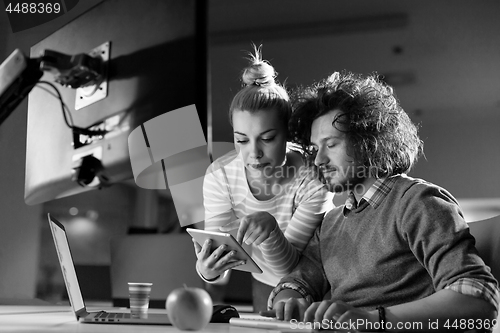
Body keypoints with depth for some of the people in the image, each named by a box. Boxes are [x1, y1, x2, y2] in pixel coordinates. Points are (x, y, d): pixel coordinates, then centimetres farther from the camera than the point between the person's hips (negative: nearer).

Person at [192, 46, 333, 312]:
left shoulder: (313, 179, -26)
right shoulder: (219, 175, -18)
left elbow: (289, 267, -26)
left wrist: (271, 230, -46)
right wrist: (208, 270, -42)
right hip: (265, 288, 3)